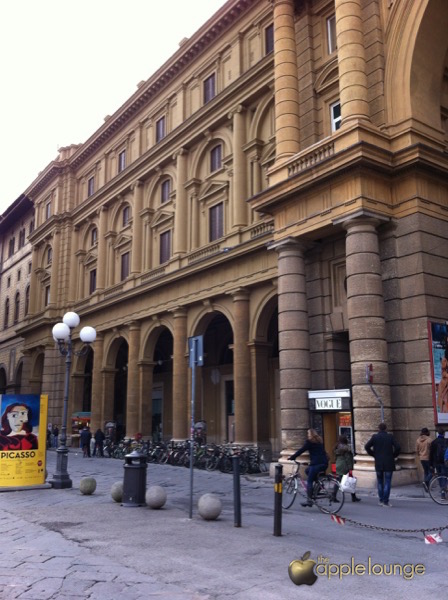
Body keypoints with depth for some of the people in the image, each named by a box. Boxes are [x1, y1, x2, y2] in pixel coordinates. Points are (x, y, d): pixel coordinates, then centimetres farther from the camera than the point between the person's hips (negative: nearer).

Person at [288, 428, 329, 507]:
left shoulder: (310, 442, -2)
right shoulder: (319, 441, 20)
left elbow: (301, 450, -3)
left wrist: (292, 457, 5)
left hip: (317, 464, -8)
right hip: (324, 463, 8)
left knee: (309, 481, -1)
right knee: (307, 470, 25)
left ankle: (309, 500, -6)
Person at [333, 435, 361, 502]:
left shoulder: (337, 448, 11)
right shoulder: (346, 448, -13)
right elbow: (348, 459, -15)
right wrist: (350, 468, -14)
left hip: (338, 467, 8)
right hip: (345, 468, -7)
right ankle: (354, 497, 11)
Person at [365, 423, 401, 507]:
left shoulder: (375, 437, -1)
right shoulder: (390, 437, -3)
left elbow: (367, 446, -7)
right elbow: (398, 447, -11)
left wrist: (374, 455, 4)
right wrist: (393, 456, 3)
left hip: (378, 463, 1)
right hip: (389, 463, -1)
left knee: (380, 482, 15)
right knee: (387, 482, 3)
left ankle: (381, 500, 16)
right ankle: (385, 501, -1)